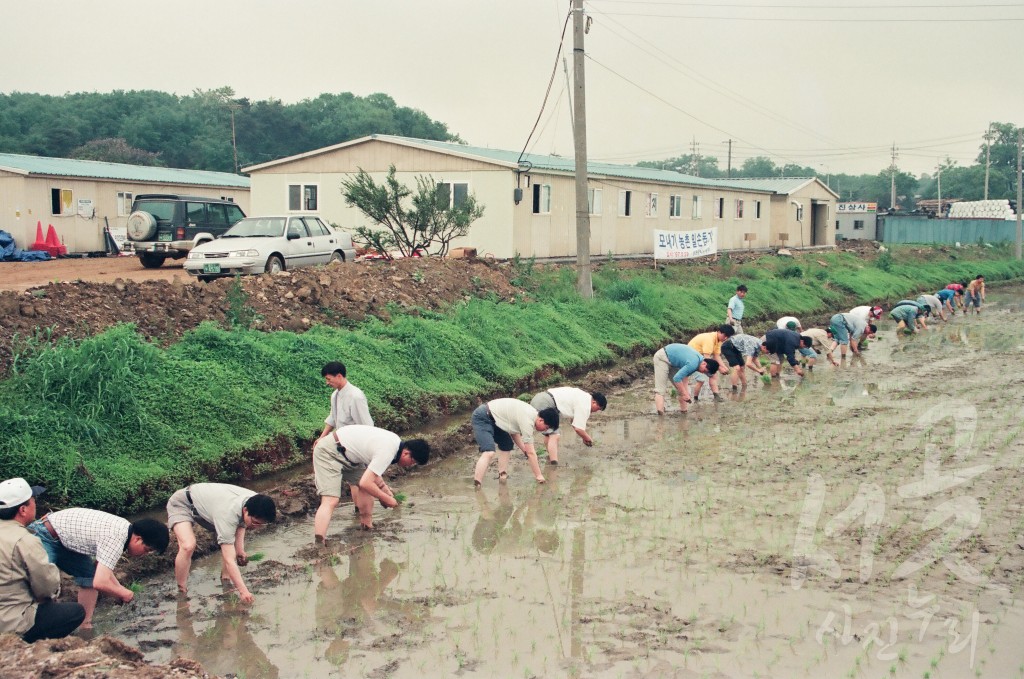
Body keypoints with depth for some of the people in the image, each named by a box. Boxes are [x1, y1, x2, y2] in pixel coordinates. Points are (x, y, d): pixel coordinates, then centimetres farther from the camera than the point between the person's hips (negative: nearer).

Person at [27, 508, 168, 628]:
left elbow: (102, 568, 14)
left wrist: (120, 590, 4)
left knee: (90, 577, 8)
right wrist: (123, 593, -16)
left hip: (62, 540, 10)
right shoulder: (116, 539, -30)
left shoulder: (124, 528, 0)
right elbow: (100, 583, -34)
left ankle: (85, 626, 10)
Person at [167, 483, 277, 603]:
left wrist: (240, 548, -8)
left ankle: (226, 580, 18)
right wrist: (243, 591, -40)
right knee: (188, 546, -29)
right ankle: (182, 592, -13)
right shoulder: (228, 514, -42)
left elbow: (241, 523, 4)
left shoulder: (254, 501, -20)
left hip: (206, 505, 8)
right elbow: (229, 560, -39)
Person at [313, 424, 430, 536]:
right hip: (329, 453, -10)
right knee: (331, 500, -20)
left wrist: (384, 487, 3)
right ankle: (319, 544, -27)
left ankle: (367, 525, 18)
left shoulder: (396, 441, 3)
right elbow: (365, 483, -28)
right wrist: (388, 499, -15)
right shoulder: (387, 453, -27)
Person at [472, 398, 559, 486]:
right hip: (482, 418, -10)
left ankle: (502, 476, 22)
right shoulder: (528, 421, -24)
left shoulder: (532, 413, 4)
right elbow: (531, 452, -20)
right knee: (489, 453, -24)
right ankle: (477, 485, -26)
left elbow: (514, 431, 16)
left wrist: (524, 450, 7)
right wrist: (538, 476, -12)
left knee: (507, 446, 19)